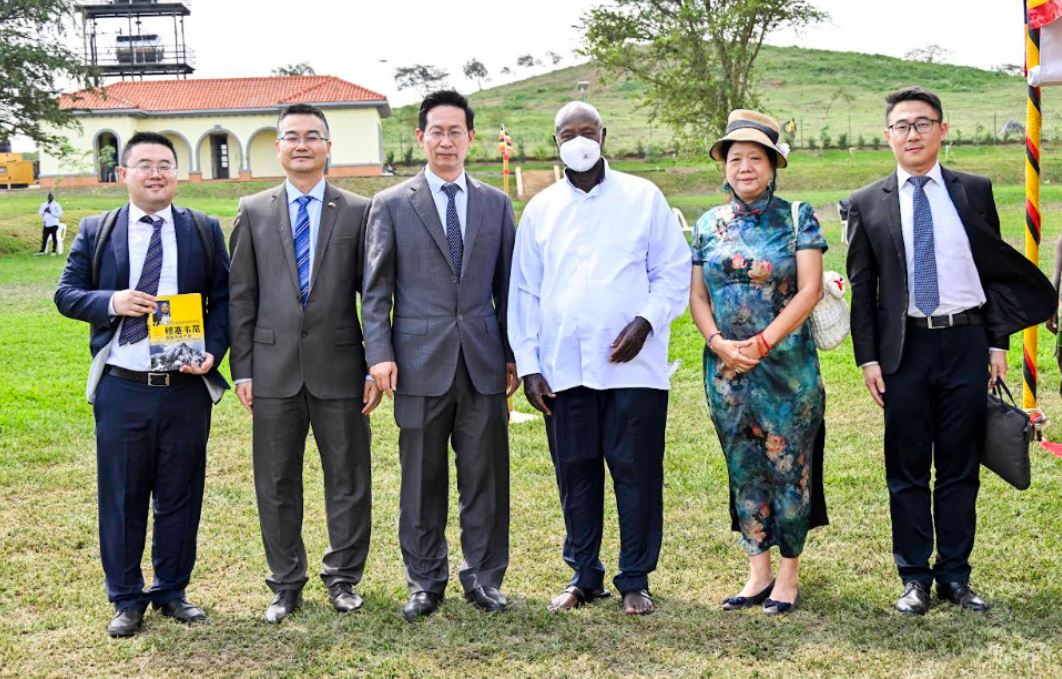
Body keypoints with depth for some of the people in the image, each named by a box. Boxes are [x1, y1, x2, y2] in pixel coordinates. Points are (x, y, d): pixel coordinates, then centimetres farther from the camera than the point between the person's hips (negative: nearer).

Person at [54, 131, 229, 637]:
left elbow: (223, 298, 4)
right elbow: (66, 294, 4)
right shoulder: (96, 231, 4)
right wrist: (111, 302, -16)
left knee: (180, 495, 10)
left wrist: (214, 352, -11)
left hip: (187, 387, 1)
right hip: (120, 390, 0)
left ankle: (172, 591, 26)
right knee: (121, 496, 8)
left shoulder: (204, 230, 5)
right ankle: (126, 599, 22)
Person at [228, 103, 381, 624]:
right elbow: (241, 296, 6)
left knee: (347, 479, 7)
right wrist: (242, 368, 0)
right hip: (275, 367, 1)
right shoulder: (253, 212, 6)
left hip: (339, 366, -1)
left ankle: (343, 576, 24)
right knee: (276, 482, 8)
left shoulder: (358, 211, 3)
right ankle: (286, 583, 22)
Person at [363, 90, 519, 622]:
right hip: (421, 361, -1)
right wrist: (379, 353, -8)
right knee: (422, 479, 7)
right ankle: (425, 582, 19)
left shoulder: (496, 204, 11)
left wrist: (514, 354, 8)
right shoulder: (392, 205, 4)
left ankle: (483, 577, 19)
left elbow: (507, 285, 12)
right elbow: (375, 288, 2)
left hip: (483, 361, 2)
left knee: (485, 475, 6)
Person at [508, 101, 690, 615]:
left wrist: (645, 321, -12)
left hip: (634, 364, -2)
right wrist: (527, 365, 4)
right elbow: (523, 292, 11)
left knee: (636, 471, 1)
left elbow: (674, 271, 5)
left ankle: (635, 579, 14)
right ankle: (584, 575, 21)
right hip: (563, 369, 2)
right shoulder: (540, 210, 11)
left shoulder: (644, 198, 6)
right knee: (574, 472, 7)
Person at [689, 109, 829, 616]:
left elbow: (810, 289, -8)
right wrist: (720, 343, -9)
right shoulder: (709, 225, 9)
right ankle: (758, 574, 18)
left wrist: (763, 342, -15)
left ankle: (788, 574, 13)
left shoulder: (796, 218, -1)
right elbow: (697, 296, 8)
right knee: (744, 472, 9)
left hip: (786, 365, -3)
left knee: (788, 469, 1)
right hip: (726, 368, 4)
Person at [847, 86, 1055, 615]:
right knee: (907, 471, 6)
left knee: (960, 468, 7)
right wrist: (868, 357, -2)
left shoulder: (975, 191, 5)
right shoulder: (868, 204, 3)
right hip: (904, 348, -1)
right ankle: (914, 577, 16)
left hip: (966, 343, 1)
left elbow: (997, 268, 8)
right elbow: (861, 288, 4)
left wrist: (998, 342, 3)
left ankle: (955, 576, 18)